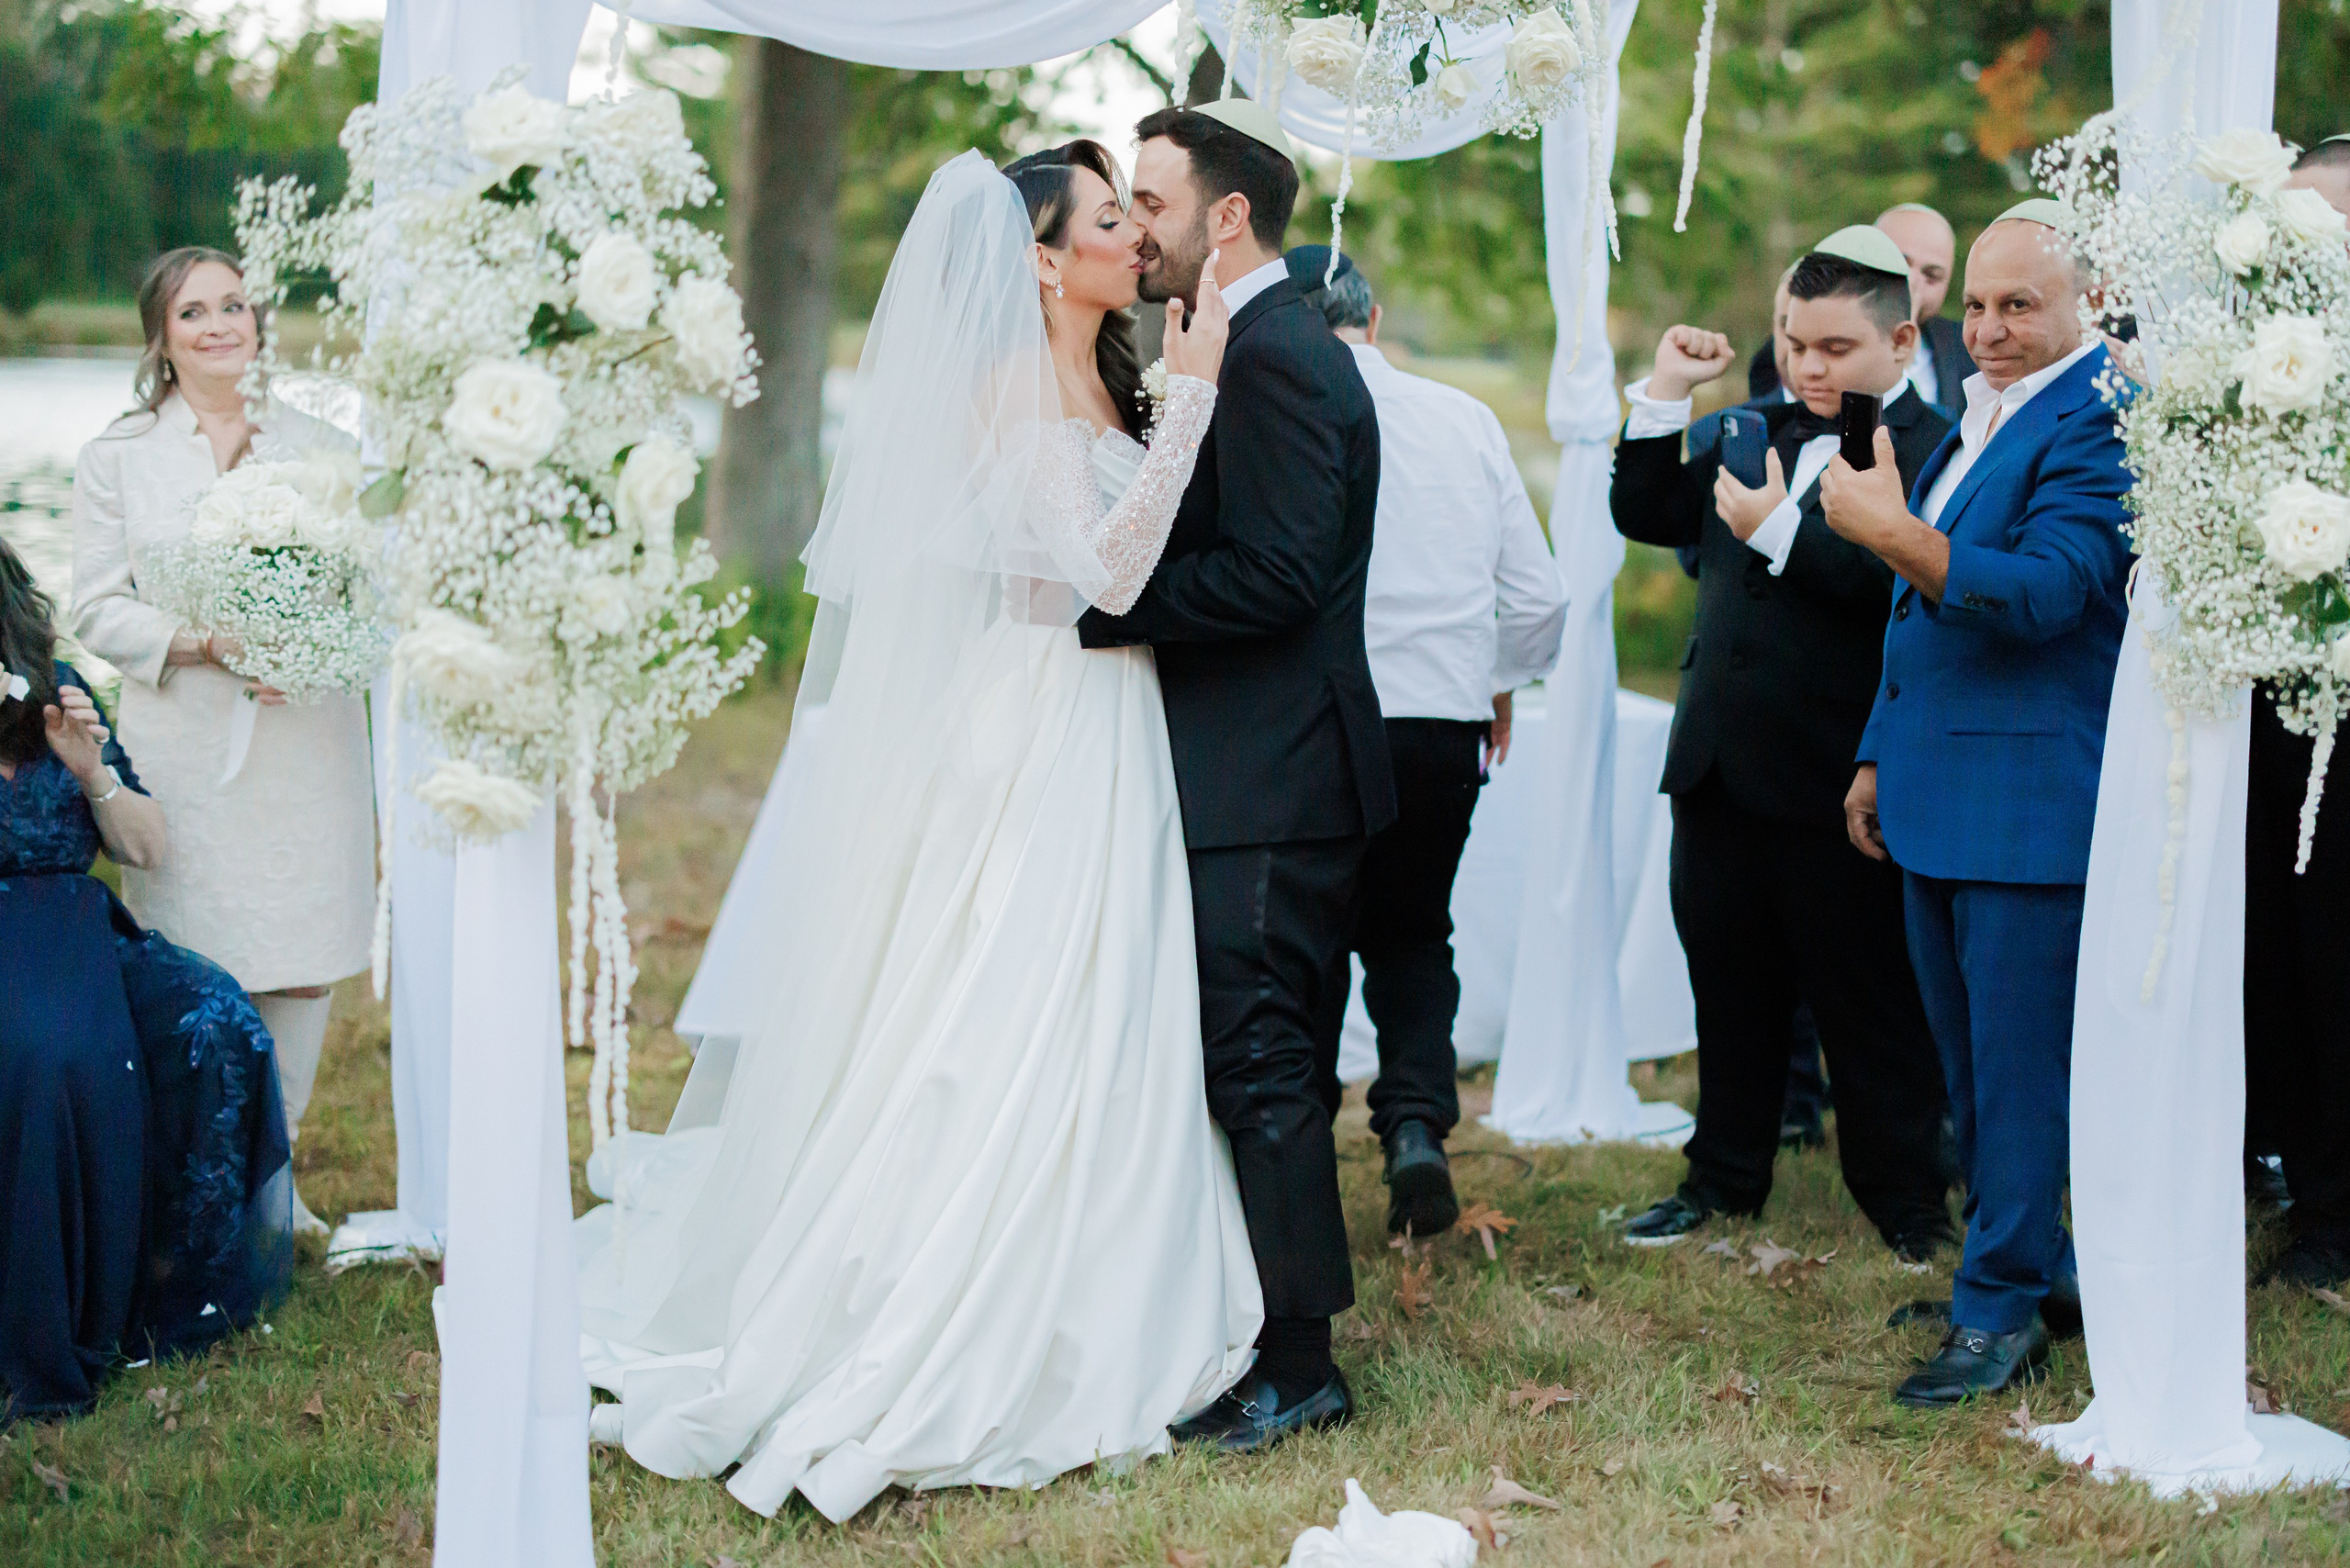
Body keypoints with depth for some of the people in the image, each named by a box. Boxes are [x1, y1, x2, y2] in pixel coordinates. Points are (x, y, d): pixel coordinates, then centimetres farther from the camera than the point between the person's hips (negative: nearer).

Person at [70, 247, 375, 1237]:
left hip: (311, 741, 2)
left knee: (304, 966, 3)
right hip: (186, 755, -2)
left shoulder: (323, 449, 10)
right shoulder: (117, 460, 6)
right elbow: (97, 610, 2)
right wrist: (207, 643, -15)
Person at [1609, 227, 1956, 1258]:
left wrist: (1778, 528, -26)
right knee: (1729, 985, 17)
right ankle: (1723, 1179, 30)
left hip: (1837, 779, -7)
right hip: (1721, 766, 7)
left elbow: (1897, 583, -25)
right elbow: (1646, 514, 15)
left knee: (1868, 998, 4)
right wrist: (1666, 393, 6)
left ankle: (1904, 1197, 18)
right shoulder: (1765, 428, 12)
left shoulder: (1932, 449, -11)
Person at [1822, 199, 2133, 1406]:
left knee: (2018, 1063, -3)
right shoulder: (1976, 418, 16)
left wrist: (1890, 530, -26)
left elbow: (2046, 592, -26)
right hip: (1937, 799, 9)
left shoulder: (2098, 422, -14)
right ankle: (2026, 1261, 29)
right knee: (1968, 1062, 16)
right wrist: (1881, 755, 23)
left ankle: (2003, 1311, 5)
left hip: (2031, 799, -9)